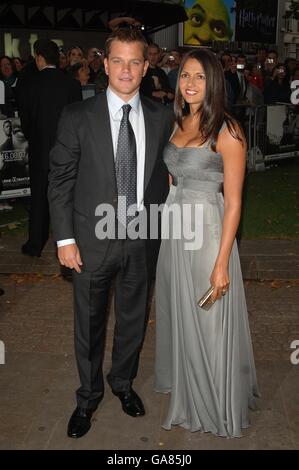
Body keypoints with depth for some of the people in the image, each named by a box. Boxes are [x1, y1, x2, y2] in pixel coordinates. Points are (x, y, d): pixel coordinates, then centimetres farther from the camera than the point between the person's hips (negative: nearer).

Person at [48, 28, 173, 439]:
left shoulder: (162, 117, 0)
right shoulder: (78, 117, -8)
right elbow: (60, 180, -6)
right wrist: (65, 239, -9)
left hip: (143, 240, 2)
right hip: (92, 240, -2)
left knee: (134, 318, 18)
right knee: (90, 322, 13)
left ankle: (123, 382, 43)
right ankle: (89, 395, 36)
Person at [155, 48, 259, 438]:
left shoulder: (227, 131, -14)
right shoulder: (179, 123, 7)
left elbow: (233, 202, -15)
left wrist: (222, 262, -18)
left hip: (207, 233, -7)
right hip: (174, 231, 7)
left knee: (208, 323, 8)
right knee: (178, 314, 19)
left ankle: (215, 404, 31)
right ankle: (186, 387, 44)